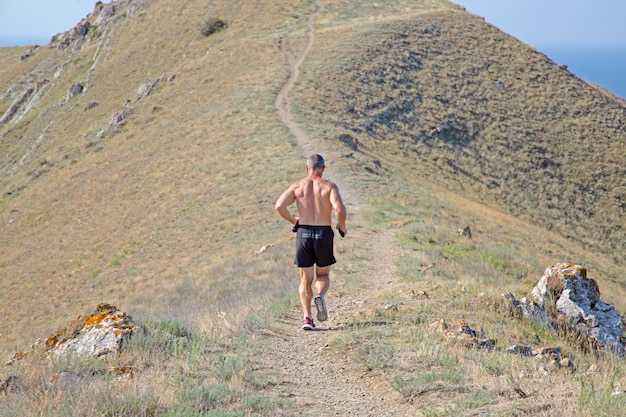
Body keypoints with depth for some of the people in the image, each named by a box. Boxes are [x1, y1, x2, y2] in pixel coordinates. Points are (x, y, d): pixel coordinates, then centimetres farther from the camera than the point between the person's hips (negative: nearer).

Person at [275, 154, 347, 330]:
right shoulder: (330, 186, -1)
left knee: (305, 279, 11)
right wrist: (342, 226, 1)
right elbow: (339, 208, -17)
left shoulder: (297, 186, 4)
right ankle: (320, 296, -15)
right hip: (324, 234, -1)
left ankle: (307, 317, -3)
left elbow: (279, 206, -7)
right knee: (323, 275, 18)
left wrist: (293, 220, 10)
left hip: (304, 232, 1)